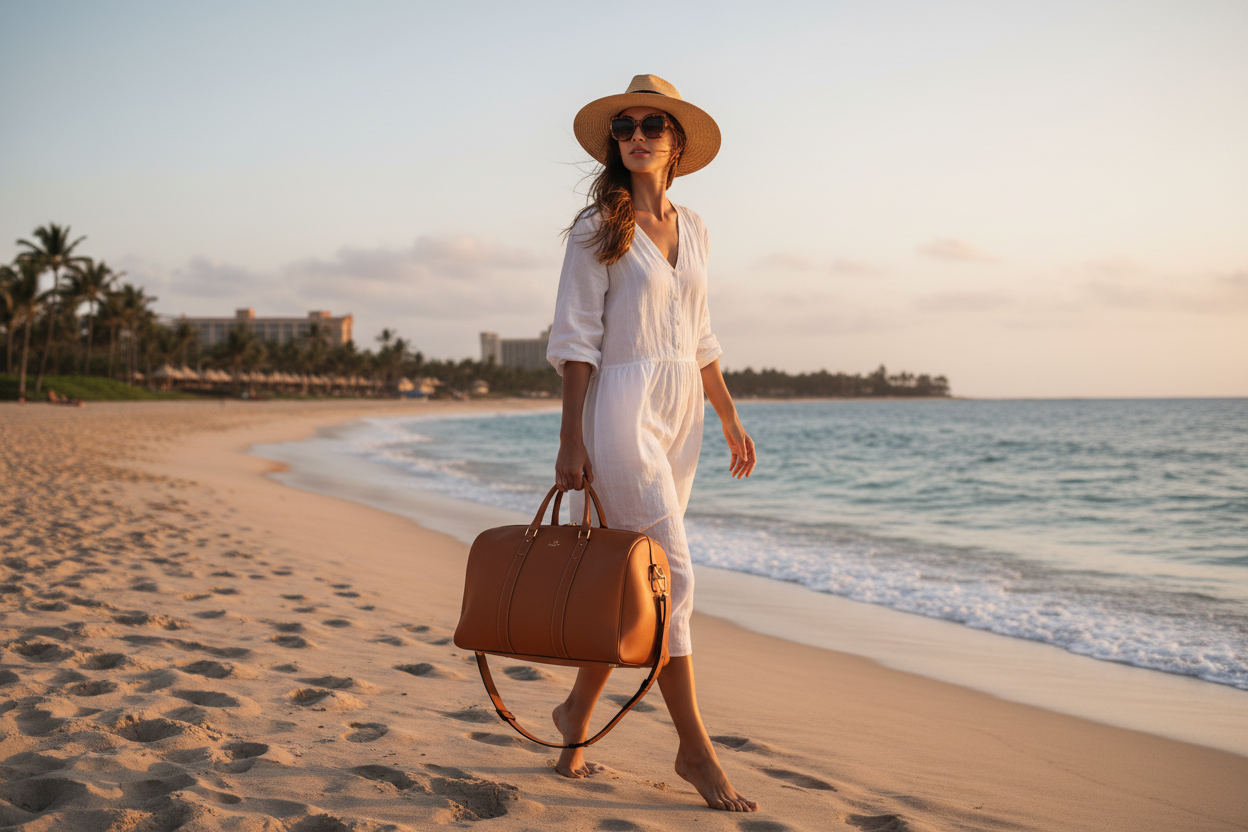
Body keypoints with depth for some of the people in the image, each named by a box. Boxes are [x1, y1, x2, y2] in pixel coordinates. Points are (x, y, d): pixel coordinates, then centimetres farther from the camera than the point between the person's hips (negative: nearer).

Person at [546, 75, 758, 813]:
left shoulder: (692, 228, 13)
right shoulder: (599, 227, -4)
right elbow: (576, 340, -7)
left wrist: (731, 418, 15)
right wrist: (572, 441, -12)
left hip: (681, 414, 7)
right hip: (623, 408, -6)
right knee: (672, 574, -7)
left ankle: (578, 713, 27)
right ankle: (695, 747, 4)